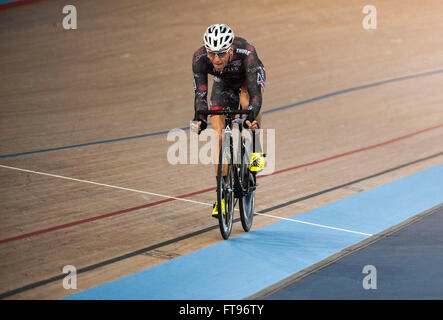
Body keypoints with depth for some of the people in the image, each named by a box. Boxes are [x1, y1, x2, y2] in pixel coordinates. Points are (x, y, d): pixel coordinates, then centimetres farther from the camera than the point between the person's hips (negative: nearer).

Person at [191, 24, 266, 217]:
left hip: (249, 77, -2)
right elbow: (200, 93, -33)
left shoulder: (246, 53, -42)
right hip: (223, 82, 2)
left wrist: (251, 117, -62)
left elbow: (256, 94, -45)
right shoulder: (199, 58, -35)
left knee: (248, 102, -37)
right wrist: (199, 118, -51)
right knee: (219, 137, -10)